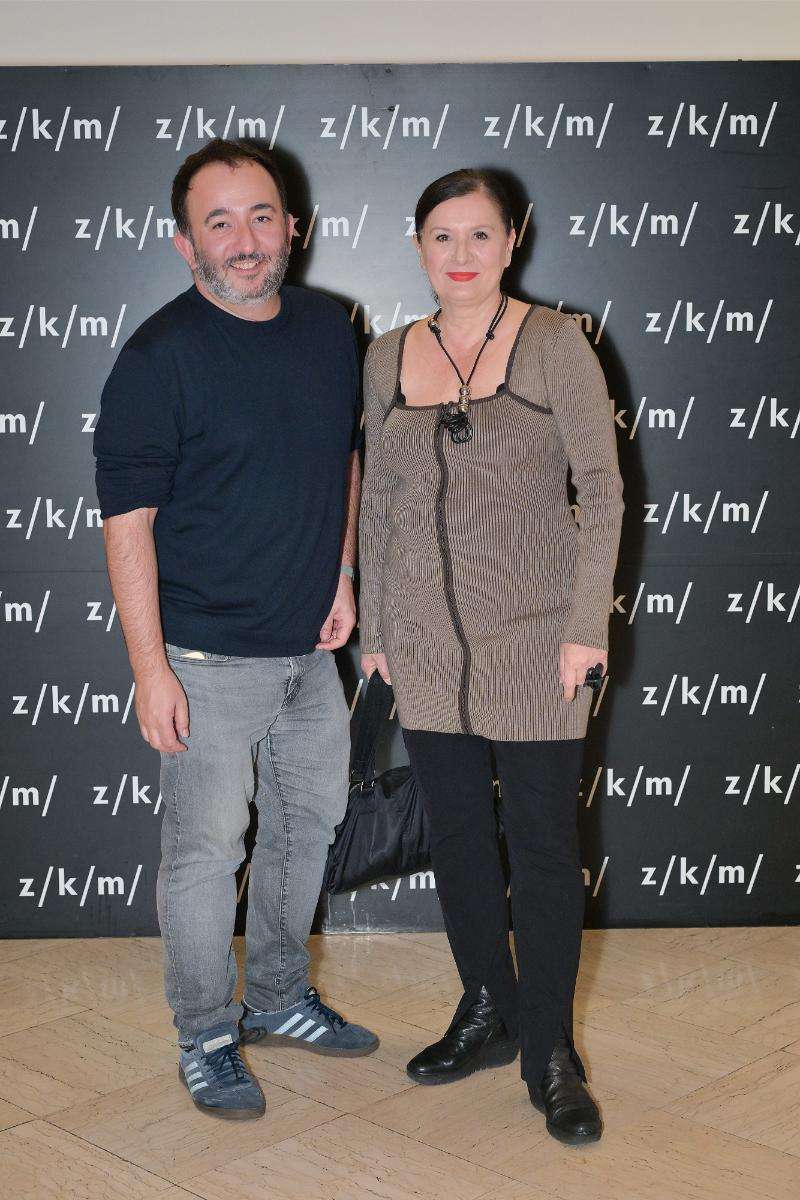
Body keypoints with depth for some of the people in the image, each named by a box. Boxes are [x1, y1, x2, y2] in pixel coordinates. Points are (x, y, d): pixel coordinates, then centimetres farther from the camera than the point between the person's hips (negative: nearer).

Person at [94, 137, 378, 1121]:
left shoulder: (328, 329, 4)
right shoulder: (159, 356, -15)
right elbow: (127, 519, -16)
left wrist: (341, 575, 7)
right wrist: (150, 667, -19)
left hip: (310, 646, 7)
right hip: (209, 659, -7)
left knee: (307, 823, 19)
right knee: (205, 849, 3)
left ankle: (278, 998, 39)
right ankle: (206, 1038, 23)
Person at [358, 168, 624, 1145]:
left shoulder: (553, 345, -4)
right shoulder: (387, 359, 8)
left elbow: (602, 489, -6)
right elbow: (377, 503, 12)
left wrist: (587, 624, -11)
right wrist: (375, 627, 11)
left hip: (533, 634, -4)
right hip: (428, 641, 4)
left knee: (542, 843, 2)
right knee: (457, 834, 12)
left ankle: (549, 1054, 17)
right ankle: (487, 1016, 31)